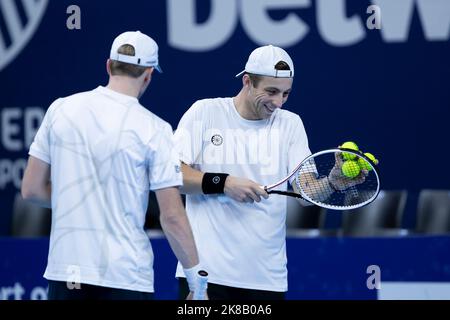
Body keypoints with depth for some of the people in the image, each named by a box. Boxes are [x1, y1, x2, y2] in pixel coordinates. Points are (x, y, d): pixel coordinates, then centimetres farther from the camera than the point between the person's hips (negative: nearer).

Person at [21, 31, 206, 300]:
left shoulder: (61, 109, 3)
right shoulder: (155, 129, -7)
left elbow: (31, 189, 7)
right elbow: (172, 217, -9)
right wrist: (197, 279, 0)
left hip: (63, 270, 3)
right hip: (127, 277, -3)